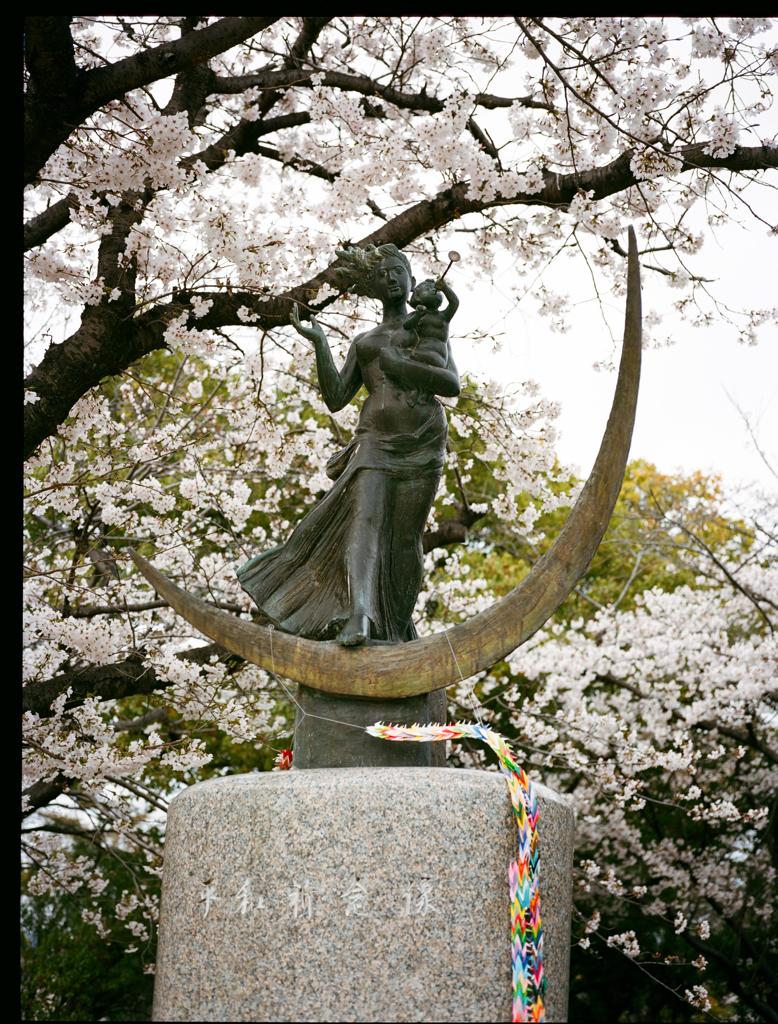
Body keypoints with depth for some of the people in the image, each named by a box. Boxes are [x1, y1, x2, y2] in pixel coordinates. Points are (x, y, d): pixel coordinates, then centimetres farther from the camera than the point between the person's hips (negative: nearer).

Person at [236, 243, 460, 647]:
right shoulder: (363, 342, 25)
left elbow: (452, 385, 1)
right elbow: (336, 399, 12)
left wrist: (400, 364, -9)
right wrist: (318, 342, 4)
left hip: (422, 442, -1)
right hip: (375, 440, 1)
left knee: (404, 538, -5)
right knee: (364, 517, -22)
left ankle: (399, 627, 6)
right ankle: (359, 615, -39)